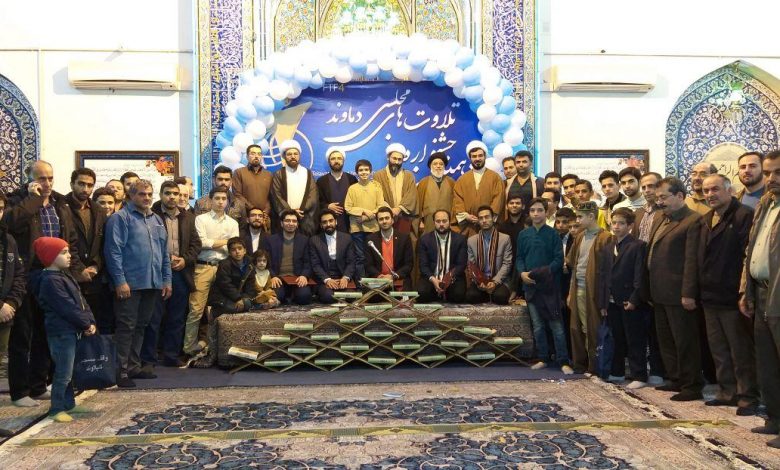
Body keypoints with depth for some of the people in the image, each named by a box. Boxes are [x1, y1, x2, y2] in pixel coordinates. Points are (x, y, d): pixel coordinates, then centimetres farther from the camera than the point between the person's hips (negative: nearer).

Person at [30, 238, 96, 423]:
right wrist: (86, 324, -10)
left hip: (72, 330, 9)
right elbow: (67, 307, -19)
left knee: (69, 371, 16)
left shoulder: (64, 275, 15)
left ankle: (69, 404, 25)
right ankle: (56, 409, 6)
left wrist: (91, 322, 1)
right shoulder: (50, 281, -16)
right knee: (63, 373, -3)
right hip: (61, 332, -9)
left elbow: (80, 301, 12)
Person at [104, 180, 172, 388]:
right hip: (130, 283, -7)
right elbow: (114, 251, -12)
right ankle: (121, 371, 4)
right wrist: (120, 281, -18)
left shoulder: (157, 220, 17)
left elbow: (164, 252, 18)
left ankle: (134, 366, 23)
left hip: (153, 283, 7)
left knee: (141, 326, 13)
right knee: (126, 327, -3)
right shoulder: (121, 218, -4)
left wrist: (166, 279, 12)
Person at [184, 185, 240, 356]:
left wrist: (211, 243, -3)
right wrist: (223, 242, 1)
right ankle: (189, 345, 2)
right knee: (196, 309, -6)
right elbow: (201, 242, -6)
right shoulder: (201, 219, 7)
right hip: (203, 267, -3)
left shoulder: (233, 223, 16)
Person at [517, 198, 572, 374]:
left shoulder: (553, 234, -2)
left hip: (549, 285, -4)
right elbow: (519, 258, 10)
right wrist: (522, 273, -9)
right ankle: (543, 359, 21)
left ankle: (563, 361, 3)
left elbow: (559, 259, -7)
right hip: (531, 286, 4)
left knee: (556, 325, -3)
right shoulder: (523, 235, 9)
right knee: (537, 326, 10)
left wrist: (544, 271, -19)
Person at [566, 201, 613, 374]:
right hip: (578, 289, 7)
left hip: (593, 290, -7)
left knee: (593, 330, 2)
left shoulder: (605, 238, -10)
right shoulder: (579, 237, 13)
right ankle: (579, 364, 23)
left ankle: (594, 368, 13)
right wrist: (571, 291, 15)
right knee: (576, 328, 11)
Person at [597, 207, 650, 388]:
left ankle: (639, 376, 7)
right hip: (612, 302, 6)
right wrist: (602, 302, 8)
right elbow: (602, 276, 13)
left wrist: (634, 300, -17)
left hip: (630, 302, -6)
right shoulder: (607, 248, 15)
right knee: (617, 339, 14)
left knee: (635, 341, 0)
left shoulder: (638, 246, -6)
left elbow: (640, 276, -12)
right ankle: (617, 372, 24)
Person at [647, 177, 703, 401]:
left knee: (685, 341, 0)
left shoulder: (693, 220, -12)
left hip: (678, 295, -9)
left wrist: (688, 294, -20)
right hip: (660, 294, 9)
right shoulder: (659, 221, 16)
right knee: (665, 340, 16)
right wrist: (651, 290, 15)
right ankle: (675, 379, 28)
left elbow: (692, 260, -17)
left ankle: (692, 386, 11)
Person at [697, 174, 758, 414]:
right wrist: (700, 290, 11)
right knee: (719, 350, 14)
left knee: (741, 351, 2)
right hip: (710, 296, 8)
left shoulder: (744, 216, -11)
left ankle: (748, 396, 13)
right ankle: (727, 392, 25)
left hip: (732, 297, -8)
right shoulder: (705, 220, 14)